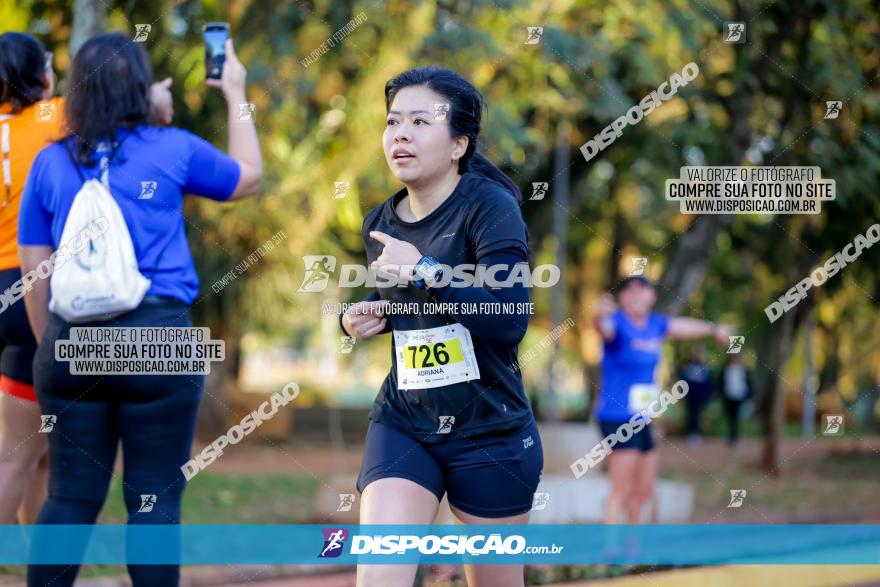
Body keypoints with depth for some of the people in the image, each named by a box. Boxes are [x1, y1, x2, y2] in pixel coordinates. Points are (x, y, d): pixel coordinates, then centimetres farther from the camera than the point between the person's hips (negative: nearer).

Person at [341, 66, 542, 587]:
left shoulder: (489, 206, -13)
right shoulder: (380, 225, 6)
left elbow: (511, 320, -25)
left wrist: (424, 271, -25)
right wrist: (364, 316, 5)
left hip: (491, 431, -4)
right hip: (404, 425, 4)